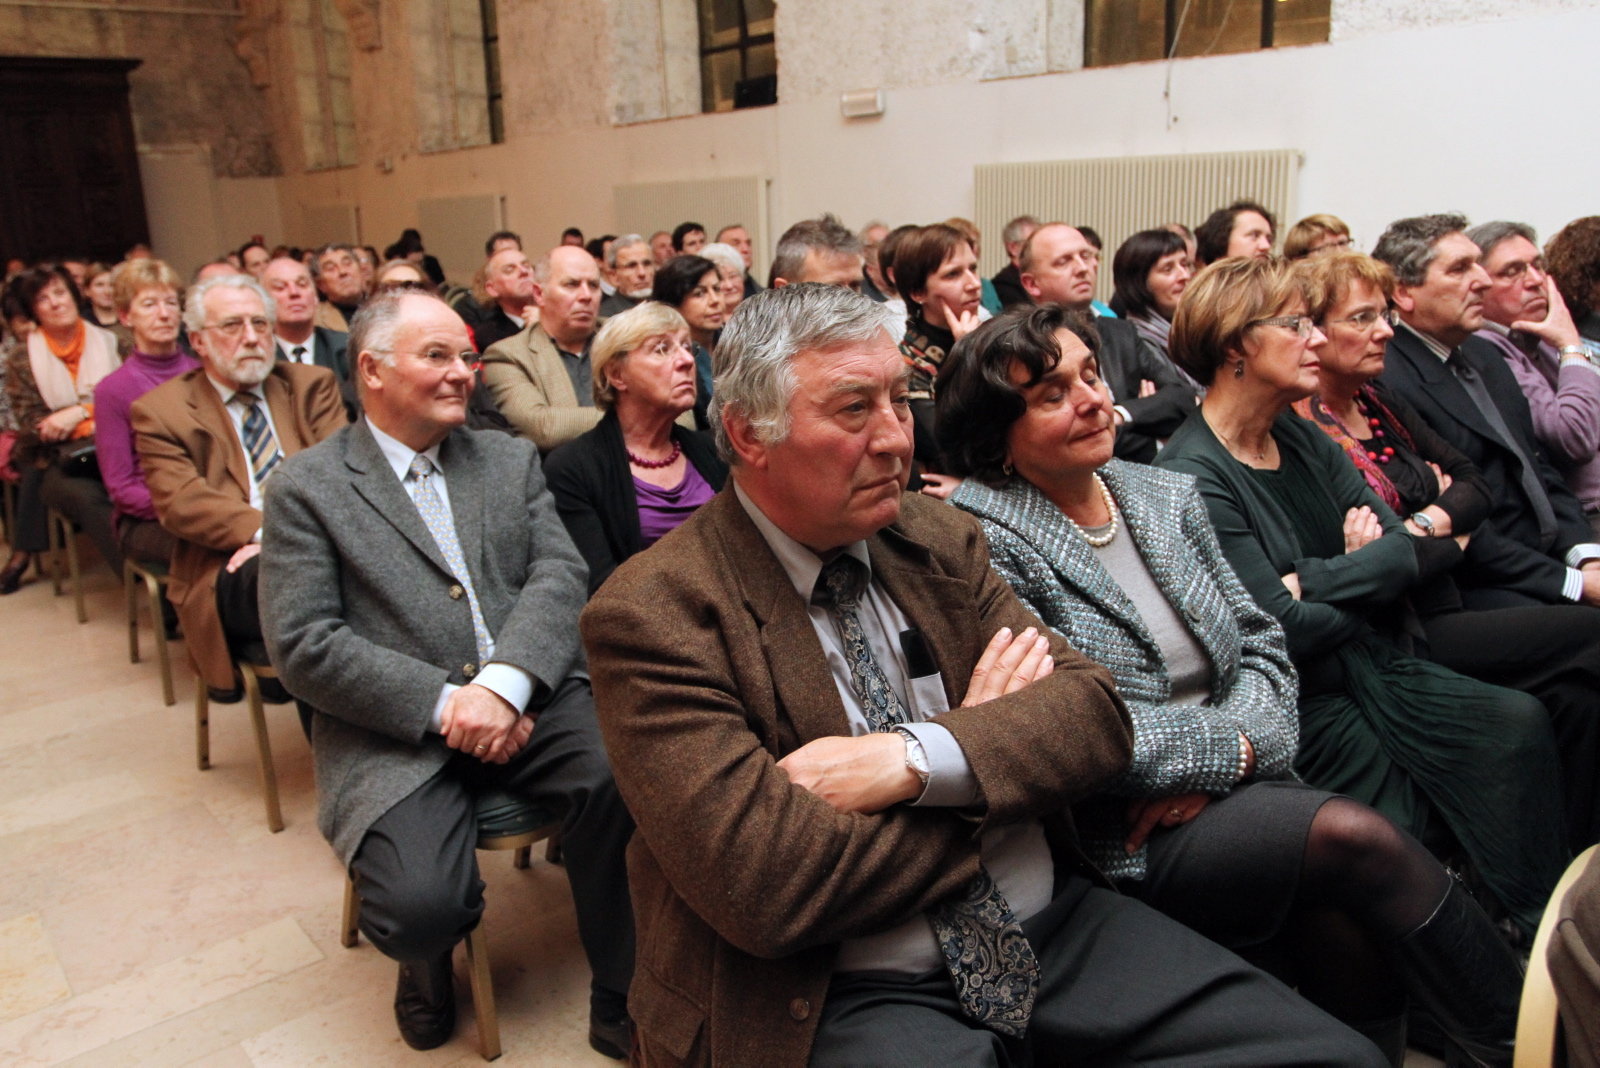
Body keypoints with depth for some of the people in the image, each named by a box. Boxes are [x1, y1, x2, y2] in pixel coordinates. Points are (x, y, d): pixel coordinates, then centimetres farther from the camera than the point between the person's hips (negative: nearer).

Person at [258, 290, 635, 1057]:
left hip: (528, 698, 3)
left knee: (623, 778, -27)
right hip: (396, 729, -2)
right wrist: (444, 704, -16)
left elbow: (559, 576, 1)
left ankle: (621, 993, -3)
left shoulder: (511, 460, 14)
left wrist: (504, 685, -17)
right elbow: (302, 644, -6)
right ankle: (429, 957, 16)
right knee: (420, 905, -25)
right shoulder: (307, 487, 3)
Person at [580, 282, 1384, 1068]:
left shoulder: (942, 540, 7)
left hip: (1058, 928, 4)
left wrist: (917, 757, -18)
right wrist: (993, 758, -7)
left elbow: (1097, 716, 0)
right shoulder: (651, 614, -11)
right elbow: (765, 887, -19)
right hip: (849, 997, -3)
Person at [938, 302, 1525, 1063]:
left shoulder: (1166, 496, 10)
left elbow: (1261, 643, 9)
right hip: (1117, 840, -5)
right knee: (1355, 839, -20)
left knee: (1343, 919, -22)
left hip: (1230, 792, 6)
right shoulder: (984, 538, -12)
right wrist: (1227, 747, -10)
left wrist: (1216, 766, -9)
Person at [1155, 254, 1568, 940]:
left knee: (1519, 723, -12)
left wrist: (1311, 580, -16)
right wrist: (1362, 579, -2)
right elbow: (1284, 627, -20)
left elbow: (1401, 551, 3)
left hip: (1366, 665, 7)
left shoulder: (1302, 439, 9)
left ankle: (1539, 930, -5)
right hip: (1299, 702, -7)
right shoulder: (1191, 475, -17)